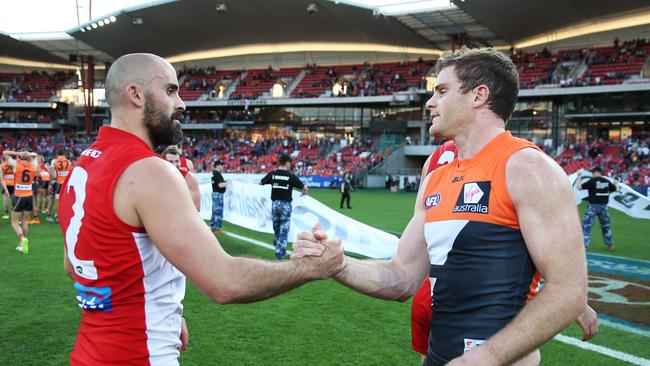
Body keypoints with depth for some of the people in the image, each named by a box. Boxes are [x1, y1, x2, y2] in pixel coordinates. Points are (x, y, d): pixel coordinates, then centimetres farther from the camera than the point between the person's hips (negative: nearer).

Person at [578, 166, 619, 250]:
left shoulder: (592, 181, -10)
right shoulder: (607, 181, 6)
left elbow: (580, 186, -12)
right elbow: (616, 189, 20)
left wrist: (579, 176, 0)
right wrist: (616, 183, 42)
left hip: (593, 206, -5)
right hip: (604, 206, 5)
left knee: (586, 226, -5)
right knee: (605, 226, 20)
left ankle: (583, 245, -13)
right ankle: (610, 245, 27)